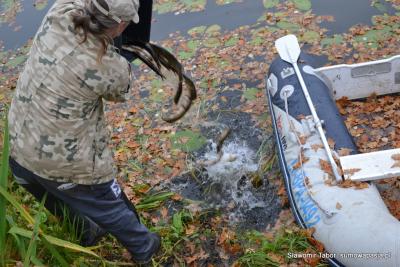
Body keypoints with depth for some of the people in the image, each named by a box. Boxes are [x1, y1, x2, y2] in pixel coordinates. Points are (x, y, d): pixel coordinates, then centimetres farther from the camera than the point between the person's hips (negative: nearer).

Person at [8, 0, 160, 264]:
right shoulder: (113, 69, -25)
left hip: (19, 154, 6)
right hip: (69, 166, -6)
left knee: (62, 204, 33)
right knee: (113, 211, 22)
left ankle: (85, 233, 62)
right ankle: (144, 248, 48)